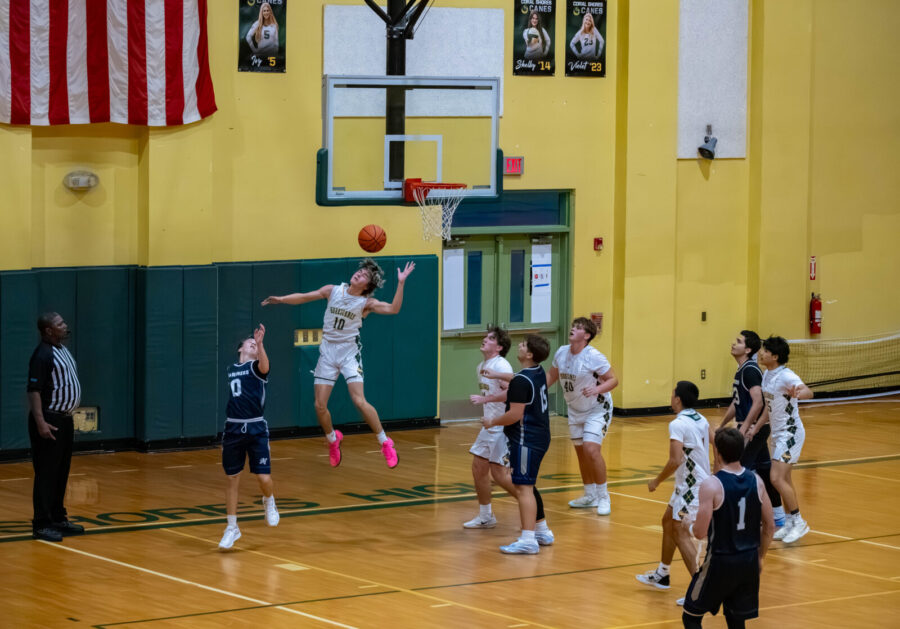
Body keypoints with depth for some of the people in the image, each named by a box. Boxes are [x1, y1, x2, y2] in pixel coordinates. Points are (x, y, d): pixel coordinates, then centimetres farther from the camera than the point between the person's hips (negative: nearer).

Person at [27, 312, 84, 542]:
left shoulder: (62, 350, 13)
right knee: (46, 474, -7)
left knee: (62, 472, 14)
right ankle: (41, 525, -4)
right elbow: (34, 391, -21)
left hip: (65, 419, 9)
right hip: (50, 421, -9)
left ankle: (58, 518, 22)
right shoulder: (43, 355, -16)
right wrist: (40, 422, -27)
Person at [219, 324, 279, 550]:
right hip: (233, 429, 4)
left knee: (264, 478, -8)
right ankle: (232, 528, 16)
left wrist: (260, 343, -43)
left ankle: (269, 502, 27)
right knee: (232, 479, 5)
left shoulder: (255, 367, -2)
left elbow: (264, 365, -28)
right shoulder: (230, 370, 12)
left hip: (256, 429, -4)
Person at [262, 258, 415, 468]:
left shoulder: (366, 303, -6)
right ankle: (333, 439, 29)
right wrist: (280, 299, -2)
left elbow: (393, 309, -18)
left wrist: (401, 283, -24)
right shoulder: (333, 291, 1)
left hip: (349, 351, -3)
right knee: (320, 406, 0)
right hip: (328, 351, 3)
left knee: (359, 401, -16)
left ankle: (385, 443, -1)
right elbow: (304, 297, 7)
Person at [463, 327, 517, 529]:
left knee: (499, 473, -9)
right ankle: (485, 516, 19)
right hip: (489, 425, 10)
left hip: (503, 426, -9)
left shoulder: (501, 366, -16)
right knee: (478, 467, 9)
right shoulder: (481, 367, 13)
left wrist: (484, 399, -28)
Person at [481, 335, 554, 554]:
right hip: (539, 436, 10)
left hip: (526, 440, -10)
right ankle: (542, 531, 30)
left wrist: (492, 422, -7)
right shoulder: (538, 372, 9)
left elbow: (515, 415, -22)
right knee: (527, 486, 22)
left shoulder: (521, 382, -20)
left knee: (523, 488, -11)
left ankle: (528, 540, -15)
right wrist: (498, 375, 44)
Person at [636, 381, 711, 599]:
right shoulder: (701, 420, 7)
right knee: (668, 521, 22)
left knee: (680, 532, -9)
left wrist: (657, 481, -15)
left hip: (692, 487, -10)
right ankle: (662, 575, 36)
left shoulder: (678, 424, -20)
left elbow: (676, 460, -27)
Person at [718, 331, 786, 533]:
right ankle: (779, 521, 17)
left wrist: (744, 429, -27)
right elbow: (736, 403, 25)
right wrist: (721, 425, 26)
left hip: (753, 428, -10)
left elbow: (758, 402, -26)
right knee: (764, 472, 12)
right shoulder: (742, 370, 15)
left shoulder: (750, 371, -16)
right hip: (752, 429, 10)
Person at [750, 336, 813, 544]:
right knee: (784, 479, 14)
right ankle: (791, 524, 24)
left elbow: (808, 392, -38)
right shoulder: (767, 376, 7)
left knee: (777, 478, -15)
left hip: (790, 432, -9)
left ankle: (799, 522, -4)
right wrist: (756, 428, 16)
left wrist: (798, 393, -61)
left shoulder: (786, 376, -21)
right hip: (777, 433, 9)